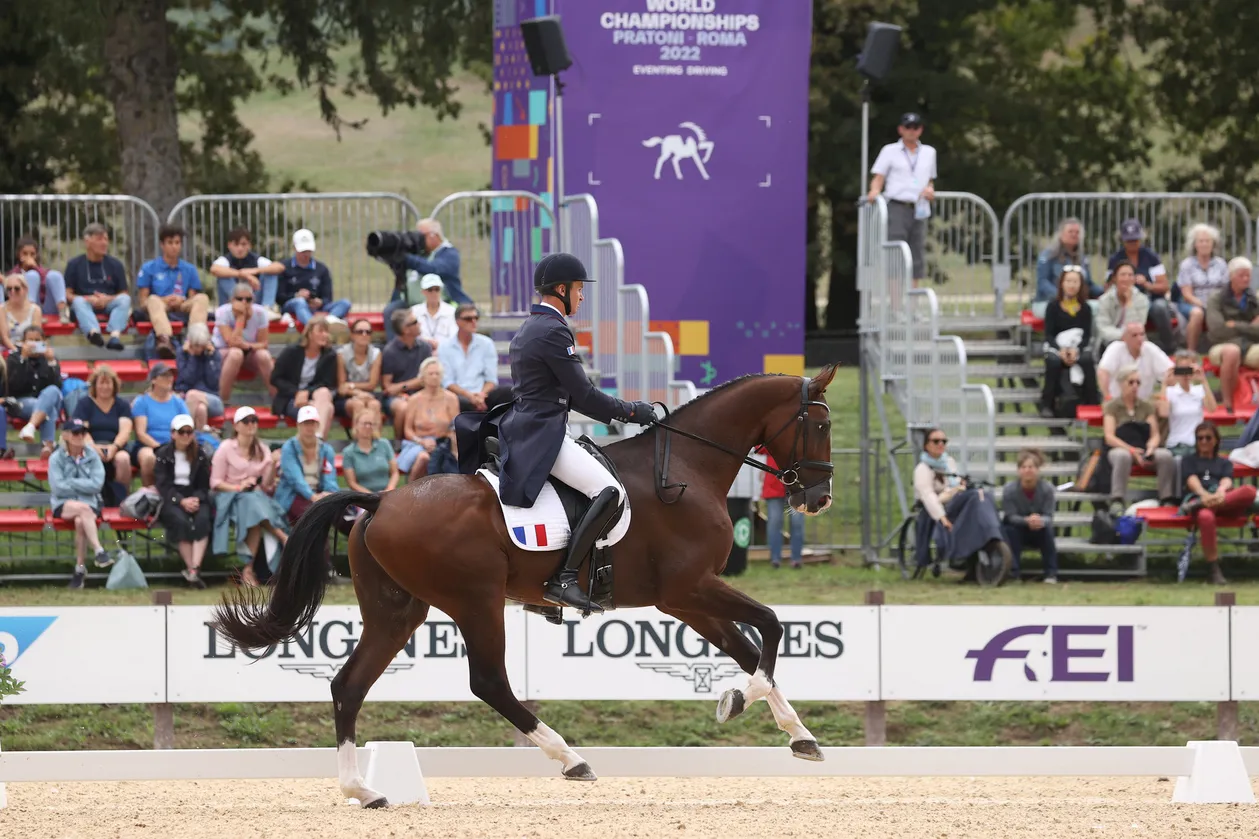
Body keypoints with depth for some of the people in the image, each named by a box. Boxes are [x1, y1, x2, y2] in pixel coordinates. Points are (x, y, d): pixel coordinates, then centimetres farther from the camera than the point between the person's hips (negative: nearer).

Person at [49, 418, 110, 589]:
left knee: (80, 521, -33)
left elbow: (97, 484, -6)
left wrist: (71, 483, -9)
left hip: (89, 503, 1)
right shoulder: (56, 458, 1)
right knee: (84, 509, -35)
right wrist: (83, 486, -7)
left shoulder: (92, 456, 5)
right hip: (64, 505, -1)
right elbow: (58, 488, -8)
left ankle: (80, 568, -24)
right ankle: (98, 551, -42)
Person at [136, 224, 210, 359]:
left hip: (182, 309, 2)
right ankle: (165, 340, -64)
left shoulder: (189, 270, 19)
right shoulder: (148, 268, 12)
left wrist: (182, 301, -10)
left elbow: (193, 298, 14)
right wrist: (165, 301, -12)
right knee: (154, 300, -37)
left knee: (202, 299, -27)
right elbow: (143, 301, 6)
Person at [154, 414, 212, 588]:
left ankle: (194, 570, -41)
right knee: (181, 521, -34)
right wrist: (182, 501, -18)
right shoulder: (163, 454, 6)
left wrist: (196, 499, -12)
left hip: (195, 498, 2)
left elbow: (204, 486, 11)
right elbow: (163, 485, -4)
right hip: (170, 500, -2)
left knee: (202, 520, -31)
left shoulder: (200, 456, 13)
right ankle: (191, 568, -32)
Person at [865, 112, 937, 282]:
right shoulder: (890, 151, 7)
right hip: (897, 208, -4)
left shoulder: (929, 152, 18)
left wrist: (930, 190, 4)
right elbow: (878, 177, 2)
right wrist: (874, 191, -19)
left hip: (919, 210, 4)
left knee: (918, 256, 3)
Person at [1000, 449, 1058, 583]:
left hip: (1038, 535, 1)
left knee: (1047, 529, -31)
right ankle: (1012, 573, -34)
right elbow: (1011, 517, -21)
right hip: (1018, 533, -1)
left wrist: (1041, 521, -46)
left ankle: (1051, 573, -28)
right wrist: (1027, 521, -44)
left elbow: (1048, 517, -20)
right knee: (1010, 530, -33)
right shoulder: (1009, 490, -17)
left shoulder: (1047, 489, -15)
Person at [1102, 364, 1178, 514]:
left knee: (1166, 456, -29)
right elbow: (1109, 437, -2)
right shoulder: (1112, 407, 9)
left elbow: (1155, 435, 10)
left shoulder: (1147, 407, 19)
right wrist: (1131, 450, -18)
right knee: (1123, 456, -40)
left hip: (1144, 449, 3)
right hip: (1119, 448, -3)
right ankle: (1116, 502, -42)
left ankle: (1168, 500, -27)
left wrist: (1150, 449, -15)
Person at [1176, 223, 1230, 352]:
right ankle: (1191, 352, -34)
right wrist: (1203, 305, -20)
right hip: (1192, 304, -2)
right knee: (1197, 313, -39)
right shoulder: (1187, 265, 3)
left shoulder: (1220, 264, 11)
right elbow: (1187, 294, -4)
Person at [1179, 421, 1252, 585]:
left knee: (1249, 491, -34)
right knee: (1206, 517, -43)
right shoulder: (1189, 460, 27)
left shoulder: (1224, 463, 32)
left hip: (1223, 501, 2)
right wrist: (1205, 494, -19)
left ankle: (1196, 505, -44)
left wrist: (1221, 491, -19)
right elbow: (1192, 480, 5)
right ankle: (1213, 569, -40)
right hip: (1198, 497, -2)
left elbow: (1227, 481, 8)